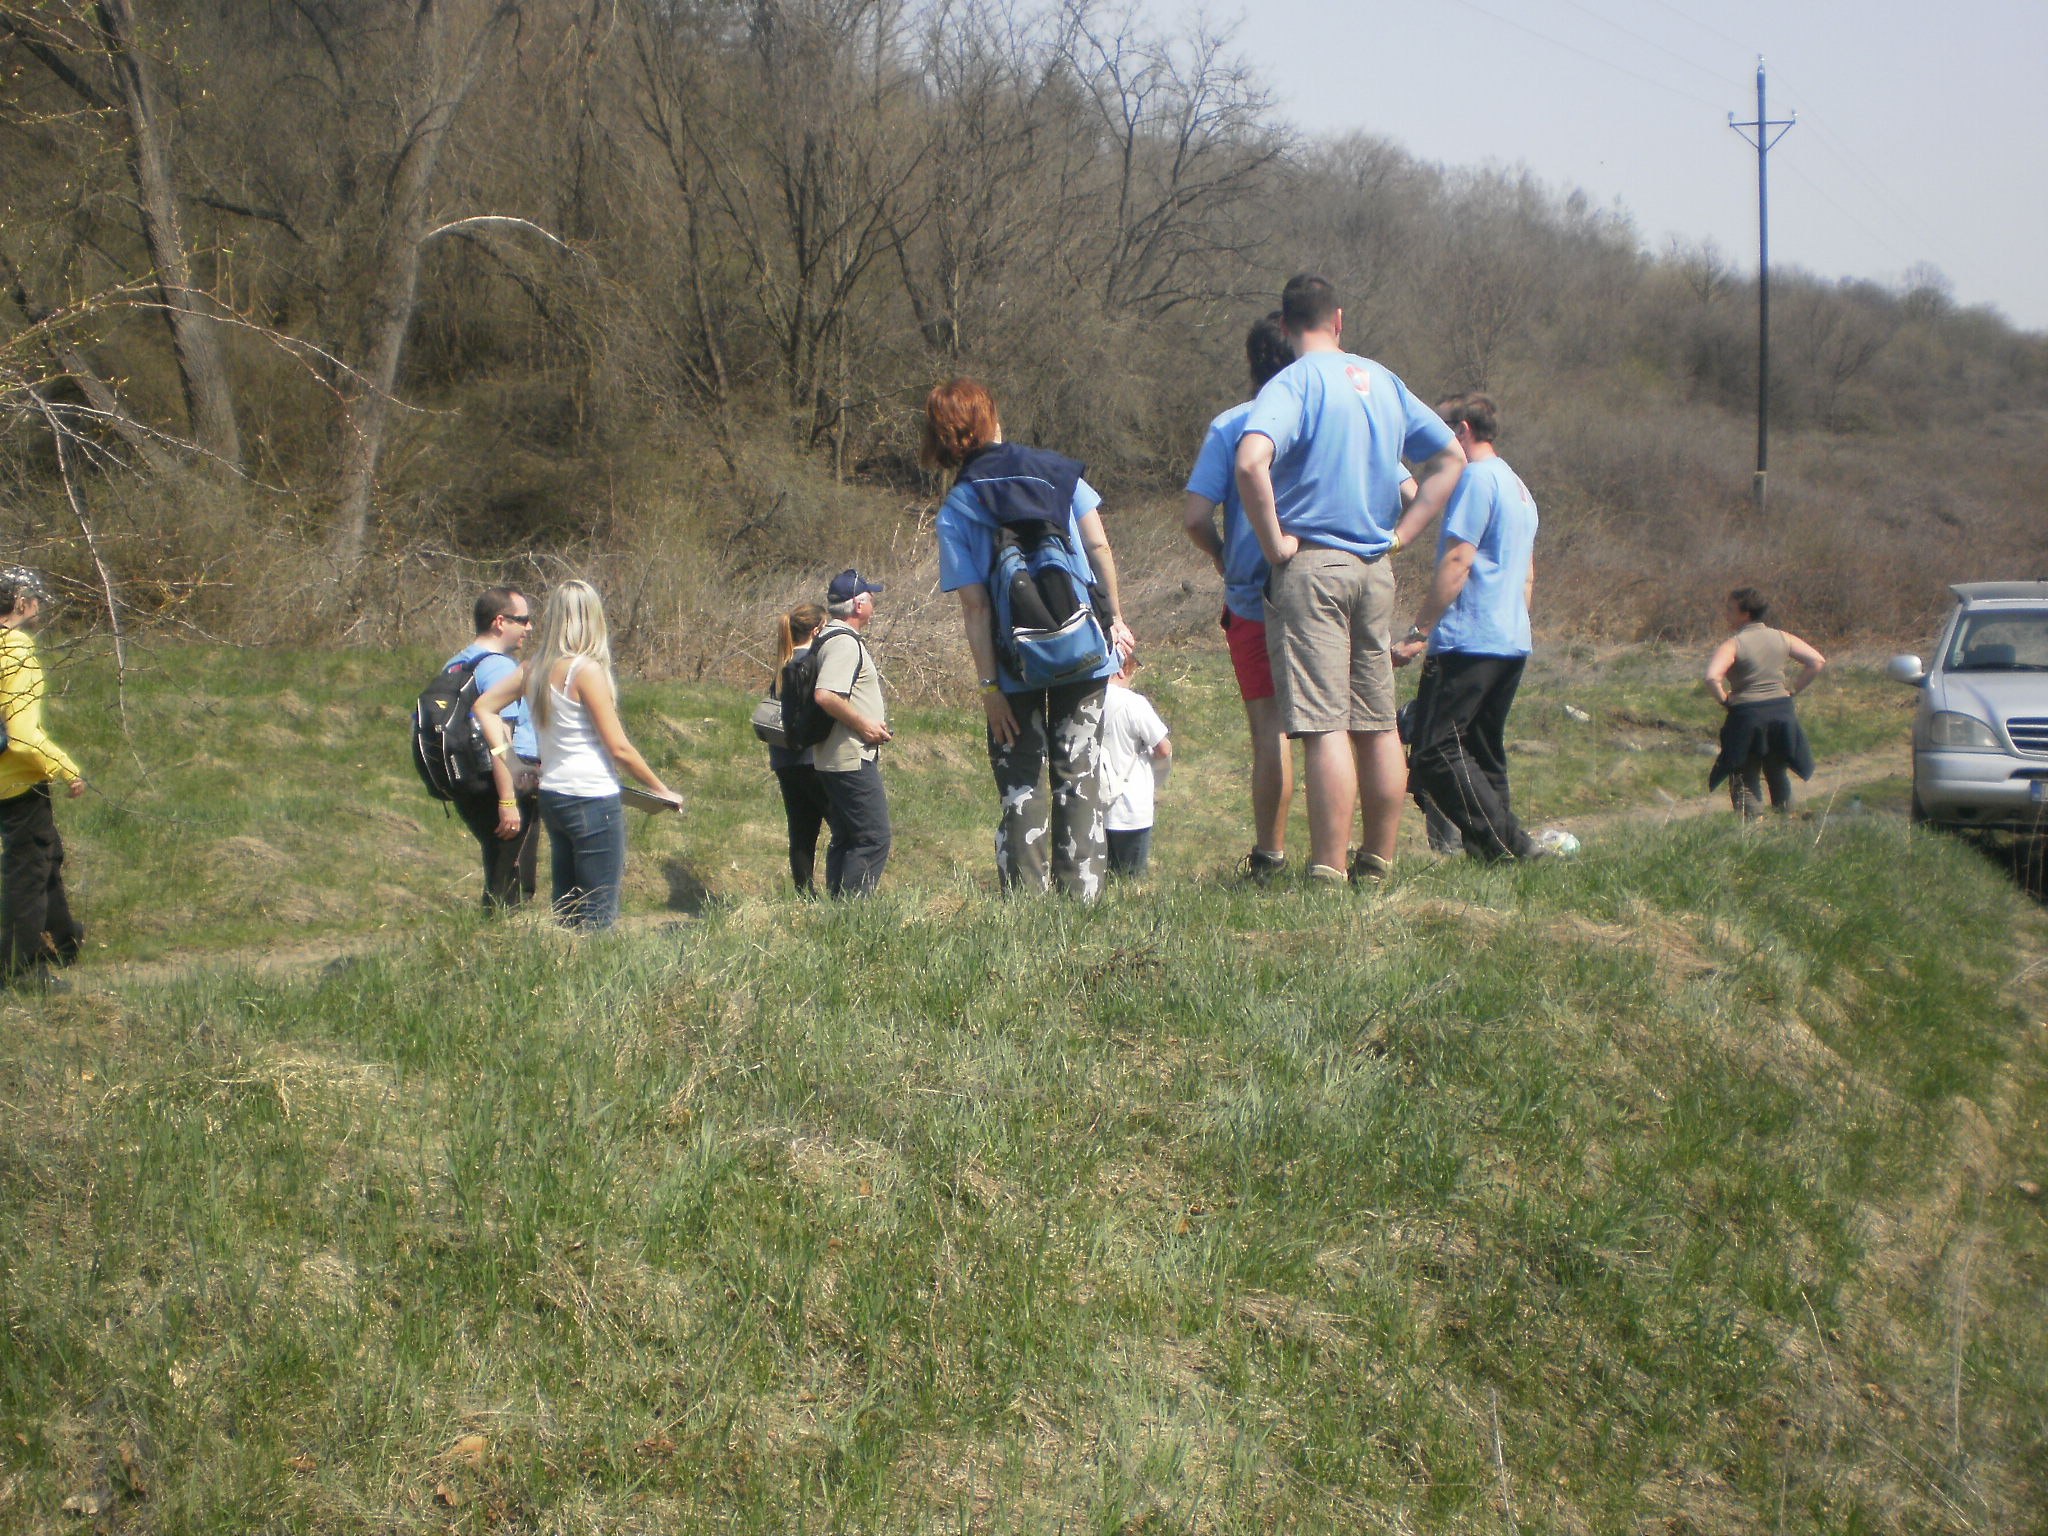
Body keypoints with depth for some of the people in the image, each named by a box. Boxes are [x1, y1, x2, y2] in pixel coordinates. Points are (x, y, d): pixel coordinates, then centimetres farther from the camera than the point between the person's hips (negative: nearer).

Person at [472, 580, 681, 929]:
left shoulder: (533, 668, 5)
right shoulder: (587, 669, -14)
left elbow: (484, 706, 11)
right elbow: (619, 748, -13)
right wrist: (662, 790, -1)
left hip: (552, 796, 7)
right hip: (593, 800, -7)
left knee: (566, 910, 15)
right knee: (598, 916, -2)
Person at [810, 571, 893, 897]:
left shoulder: (833, 637, 17)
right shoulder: (844, 643, -16)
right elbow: (826, 696, -29)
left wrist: (875, 726, 19)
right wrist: (864, 725, -18)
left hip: (837, 762, 11)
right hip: (853, 759, -11)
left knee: (846, 840, 14)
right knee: (873, 839, -10)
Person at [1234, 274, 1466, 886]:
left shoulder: (1294, 383, -8)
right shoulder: (1383, 380, 12)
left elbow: (1251, 462, -27)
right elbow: (1450, 458, 19)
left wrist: (1274, 542, -15)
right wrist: (1400, 533, 14)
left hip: (1312, 563, -6)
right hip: (1376, 569, 6)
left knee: (1324, 726, -8)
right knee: (1379, 725, 11)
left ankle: (1328, 874, -9)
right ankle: (1378, 865, 18)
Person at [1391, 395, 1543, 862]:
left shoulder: (1477, 478, -9)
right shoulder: (1518, 486, 21)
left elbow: (1456, 563, -16)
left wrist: (1418, 633, -16)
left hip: (1468, 642, -10)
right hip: (1513, 643, 10)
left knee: (1434, 750, -11)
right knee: (1483, 754, 12)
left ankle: (1508, 846, -15)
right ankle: (1495, 847, 10)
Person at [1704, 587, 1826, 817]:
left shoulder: (1732, 645, -12)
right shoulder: (1781, 638, 3)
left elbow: (1712, 677, -26)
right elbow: (1818, 662, 2)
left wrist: (1724, 700, -9)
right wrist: (1792, 690, 6)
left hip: (1747, 716, -5)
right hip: (1782, 711, 5)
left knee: (1745, 778, 5)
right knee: (1777, 772, 21)